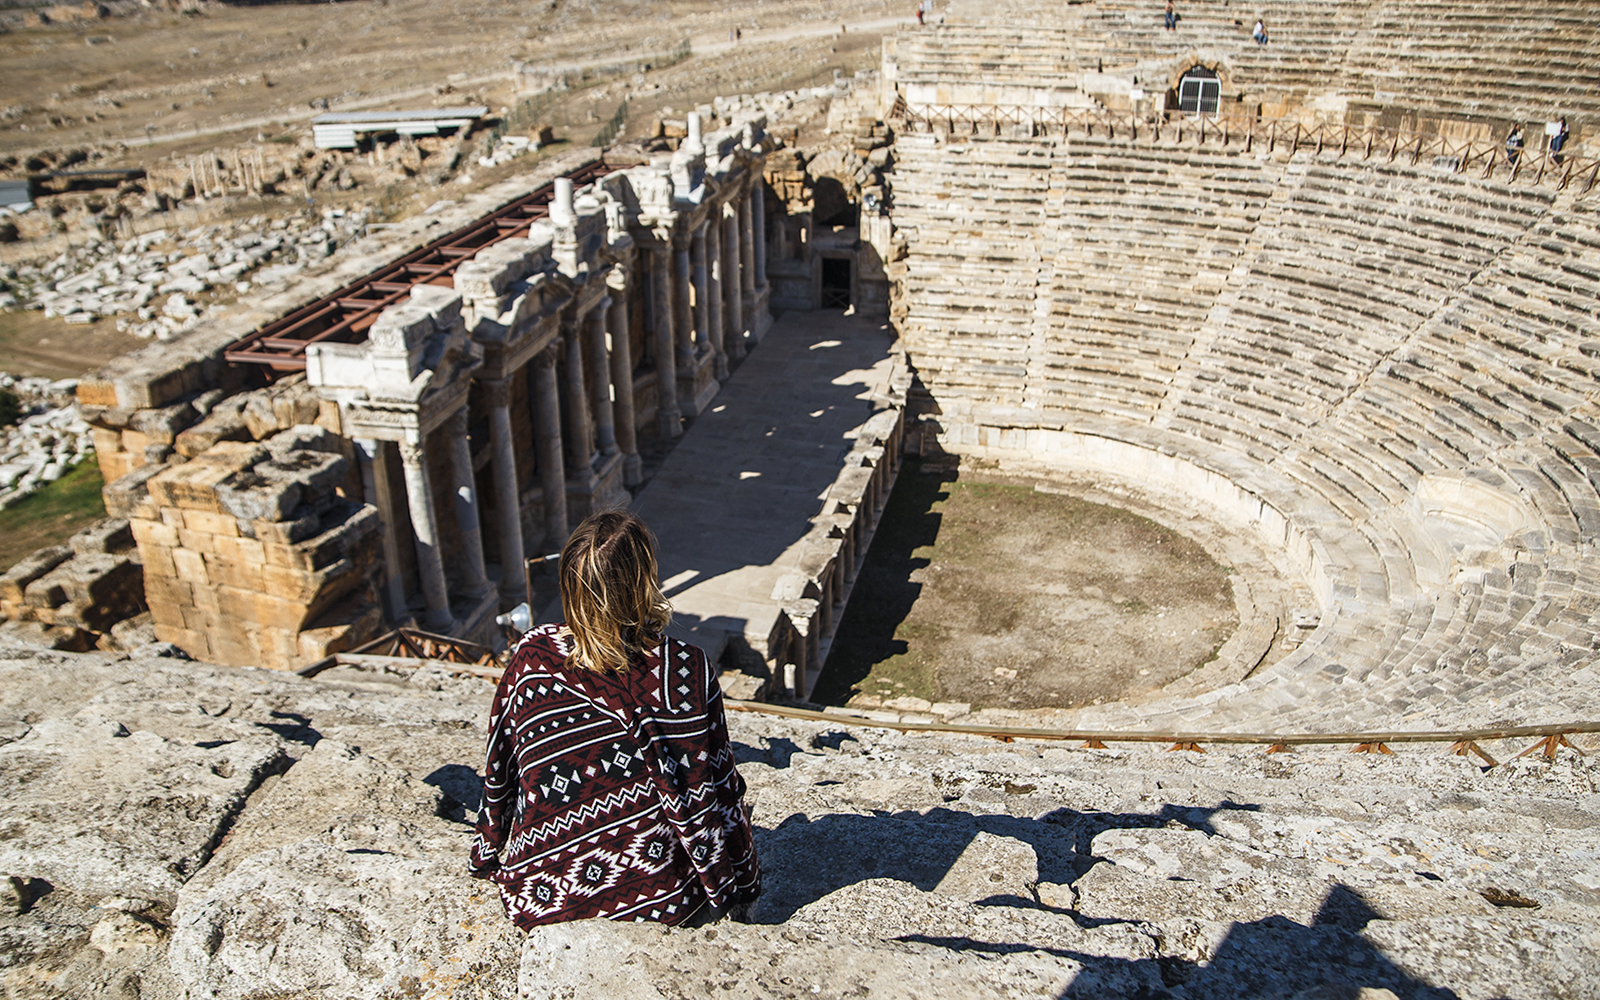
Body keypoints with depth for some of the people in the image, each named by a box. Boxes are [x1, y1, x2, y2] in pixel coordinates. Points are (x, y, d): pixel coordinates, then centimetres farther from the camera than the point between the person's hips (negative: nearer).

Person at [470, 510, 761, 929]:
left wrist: (488, 858, 19)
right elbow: (711, 791, -12)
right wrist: (740, 887, 4)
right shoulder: (684, 671, -21)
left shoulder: (531, 657, -13)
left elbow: (499, 776, 1)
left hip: (538, 894, 3)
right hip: (658, 899, -3)